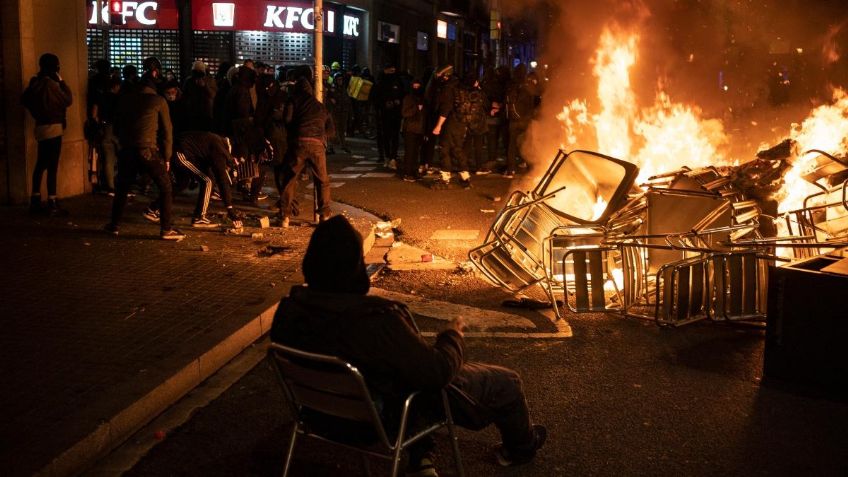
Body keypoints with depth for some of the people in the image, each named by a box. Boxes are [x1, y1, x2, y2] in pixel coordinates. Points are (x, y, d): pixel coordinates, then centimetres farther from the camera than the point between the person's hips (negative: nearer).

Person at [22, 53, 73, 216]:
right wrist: (61, 81, -4)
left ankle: (35, 201, 17)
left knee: (41, 164, 14)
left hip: (41, 127, 9)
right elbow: (68, 100, -10)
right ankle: (52, 204, -8)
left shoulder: (36, 82, 9)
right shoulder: (51, 83, -15)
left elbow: (25, 99, 16)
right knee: (52, 166, -8)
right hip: (53, 127, -9)